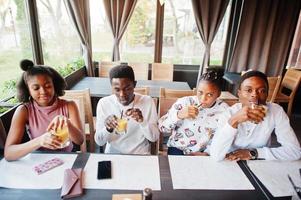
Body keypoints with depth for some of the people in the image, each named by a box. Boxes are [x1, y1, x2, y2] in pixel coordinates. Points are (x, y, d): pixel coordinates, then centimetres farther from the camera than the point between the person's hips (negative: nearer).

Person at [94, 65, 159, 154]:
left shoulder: (147, 101, -10)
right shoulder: (103, 103, -9)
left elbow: (154, 138, -9)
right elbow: (99, 141, -6)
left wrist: (142, 121, -28)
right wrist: (108, 129, -27)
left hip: (140, 154, -1)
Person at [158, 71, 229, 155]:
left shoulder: (224, 110, -7)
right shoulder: (184, 102, -11)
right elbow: (162, 127, -11)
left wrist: (206, 153, -14)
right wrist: (178, 115, -28)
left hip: (203, 154, 2)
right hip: (178, 149, -1)